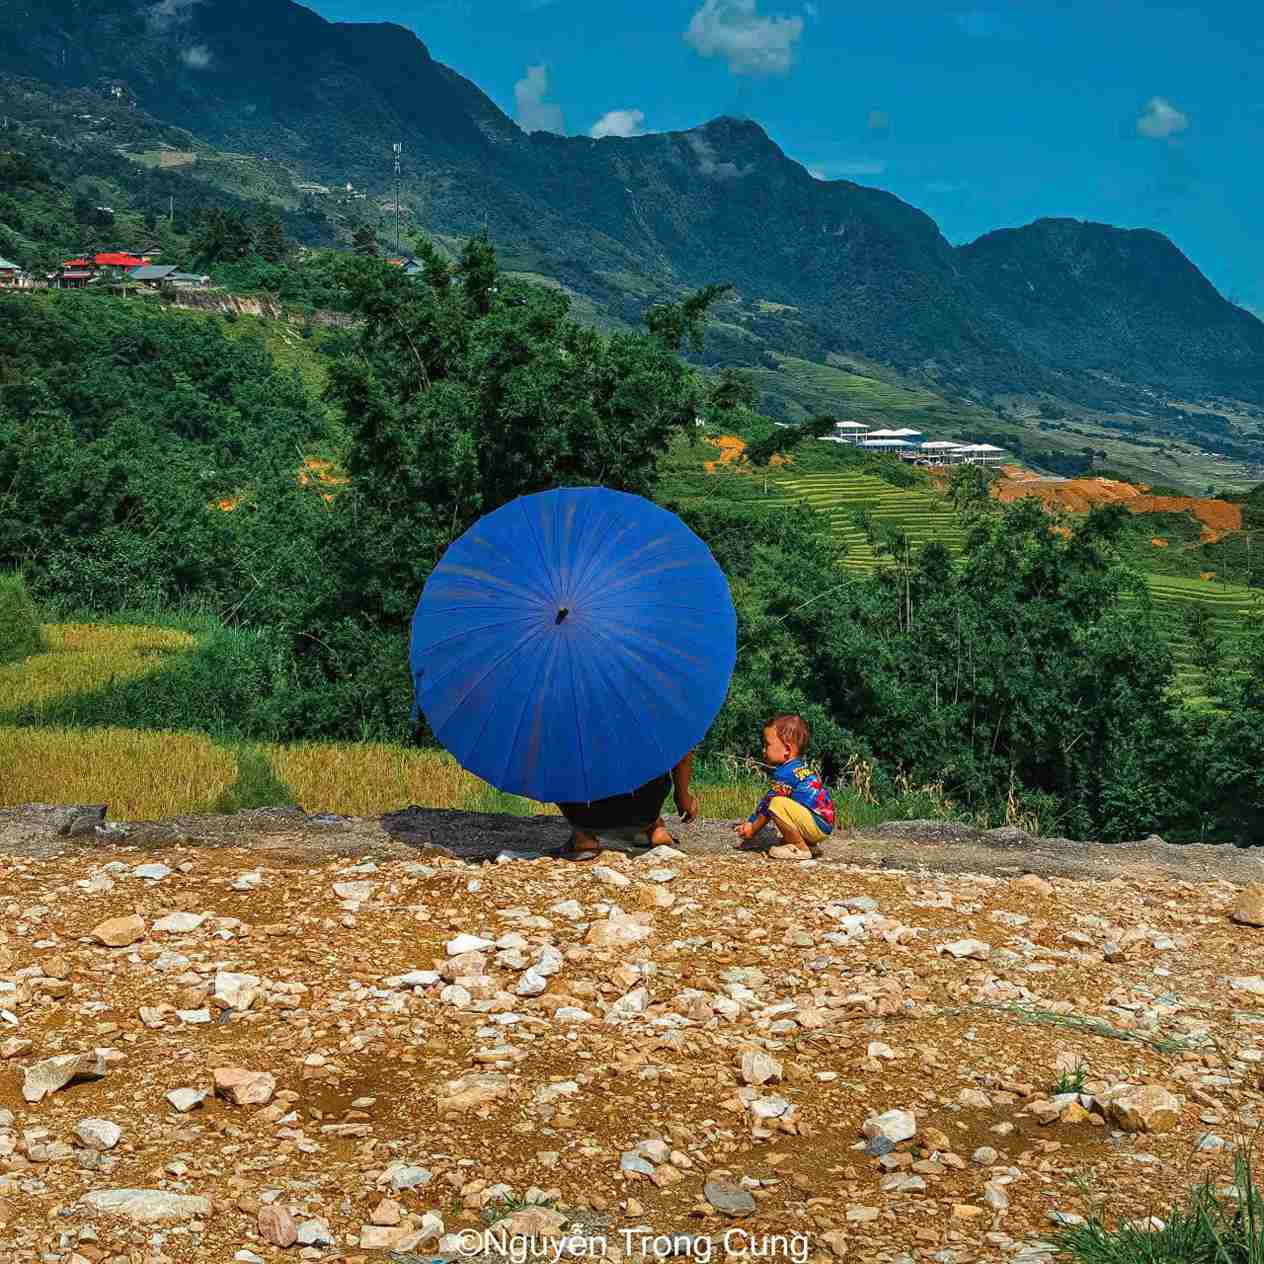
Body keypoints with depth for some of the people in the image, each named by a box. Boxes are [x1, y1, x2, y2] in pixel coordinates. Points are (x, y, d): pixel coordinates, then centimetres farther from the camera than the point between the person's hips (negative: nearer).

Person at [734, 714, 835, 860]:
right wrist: (749, 823, 18)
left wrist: (752, 830, 0)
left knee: (777, 804, -27)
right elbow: (764, 803, 19)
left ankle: (800, 849, -13)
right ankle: (806, 843, 15)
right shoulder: (799, 768, 16)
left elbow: (767, 805, -11)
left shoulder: (784, 773, -16)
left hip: (818, 825, -11)